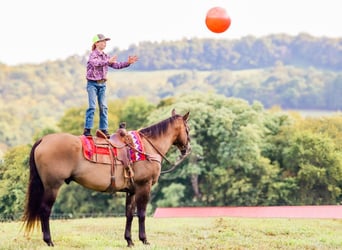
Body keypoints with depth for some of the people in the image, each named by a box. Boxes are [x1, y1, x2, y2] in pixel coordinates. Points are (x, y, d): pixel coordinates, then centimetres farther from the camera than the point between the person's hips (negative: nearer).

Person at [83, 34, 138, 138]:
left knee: (103, 107, 3)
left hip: (102, 84, 7)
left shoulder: (105, 56, 12)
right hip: (92, 83, -7)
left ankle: (103, 129, 7)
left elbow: (116, 65, 11)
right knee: (92, 106, -12)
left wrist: (128, 63, -1)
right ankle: (87, 129, -10)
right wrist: (108, 61, -43)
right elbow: (95, 63, -32)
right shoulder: (93, 55, -10)